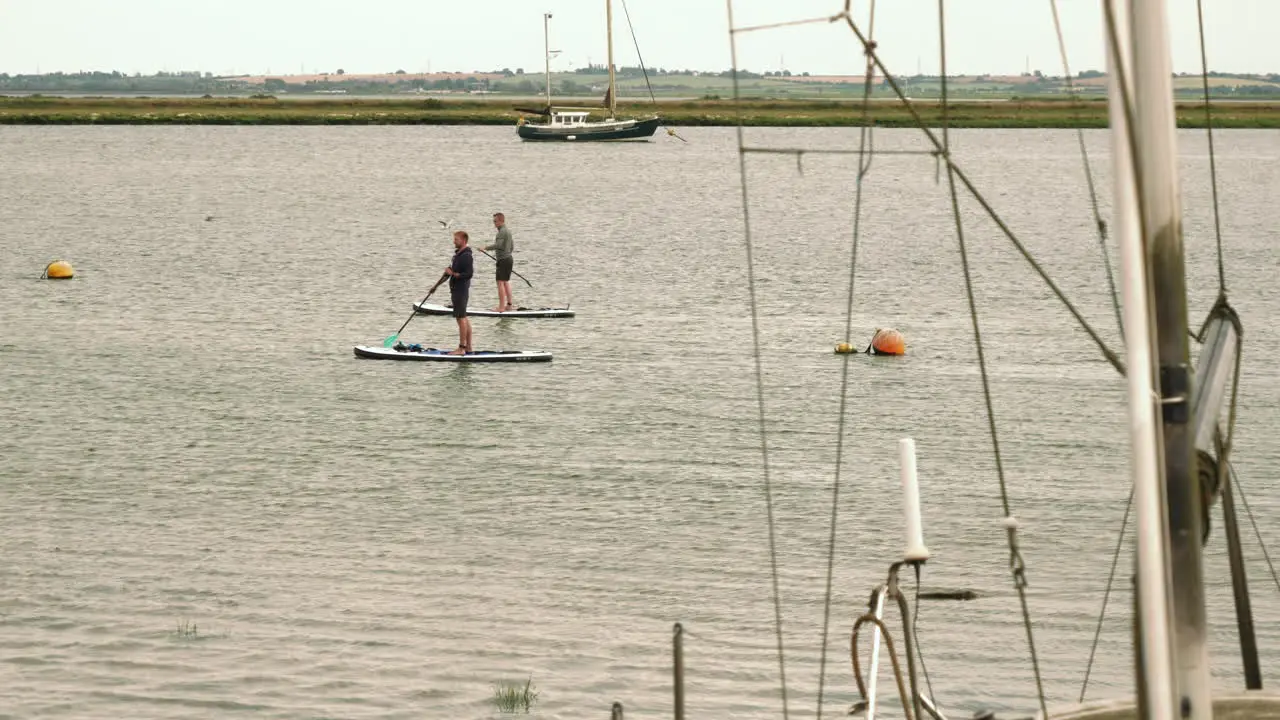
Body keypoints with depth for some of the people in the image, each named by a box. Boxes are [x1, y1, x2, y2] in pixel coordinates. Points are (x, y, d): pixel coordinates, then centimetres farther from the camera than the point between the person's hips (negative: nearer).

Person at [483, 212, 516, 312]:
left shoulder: (502, 231, -16)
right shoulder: (508, 230, 15)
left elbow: (498, 245, -29)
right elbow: (512, 246, 22)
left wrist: (486, 247, -19)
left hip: (503, 260, -10)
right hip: (509, 258, 10)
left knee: (500, 282, -8)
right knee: (506, 282, 16)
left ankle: (501, 307, -9)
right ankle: (510, 304, 20)